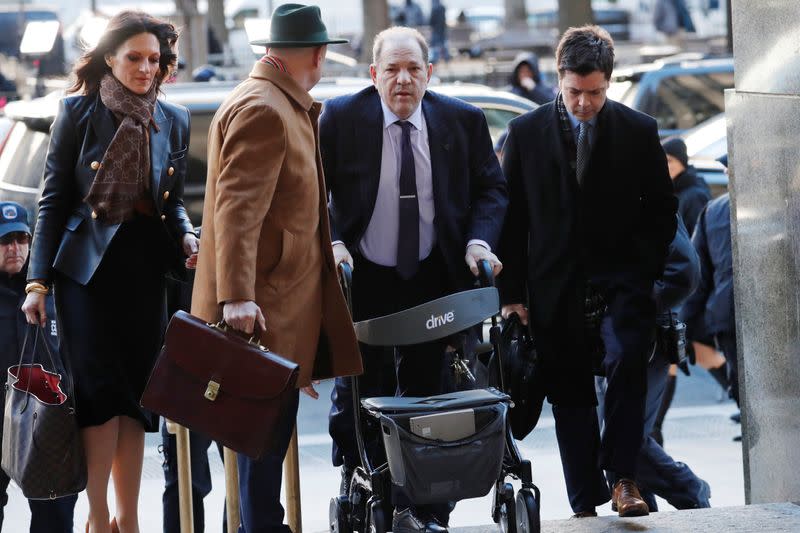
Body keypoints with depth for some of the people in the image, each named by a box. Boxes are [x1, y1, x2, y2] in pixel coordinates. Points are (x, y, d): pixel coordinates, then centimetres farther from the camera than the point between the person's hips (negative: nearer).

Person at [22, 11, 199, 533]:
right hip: (88, 268, -4)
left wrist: (186, 235, -5)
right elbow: (54, 200, -1)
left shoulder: (174, 121, 10)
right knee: (102, 391, -9)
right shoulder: (79, 112, -1)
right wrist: (38, 281, -5)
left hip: (146, 269, 4)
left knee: (136, 394, 6)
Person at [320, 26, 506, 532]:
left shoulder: (464, 120, -1)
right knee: (359, 394, 2)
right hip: (362, 279, -1)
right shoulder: (340, 118, -6)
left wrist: (479, 241, -10)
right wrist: (332, 244, -18)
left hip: (434, 279, 1)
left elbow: (491, 188, 7)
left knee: (426, 391, 6)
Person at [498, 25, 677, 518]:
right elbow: (513, 218, 6)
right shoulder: (526, 132, 3)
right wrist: (512, 292, 1)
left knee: (627, 361, -25)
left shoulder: (639, 131, 2)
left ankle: (622, 476, -15)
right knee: (570, 398, 4)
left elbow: (662, 212, 8)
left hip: (620, 281, -1)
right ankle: (586, 505, 10)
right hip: (556, 288, 1)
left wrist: (644, 273, -4)